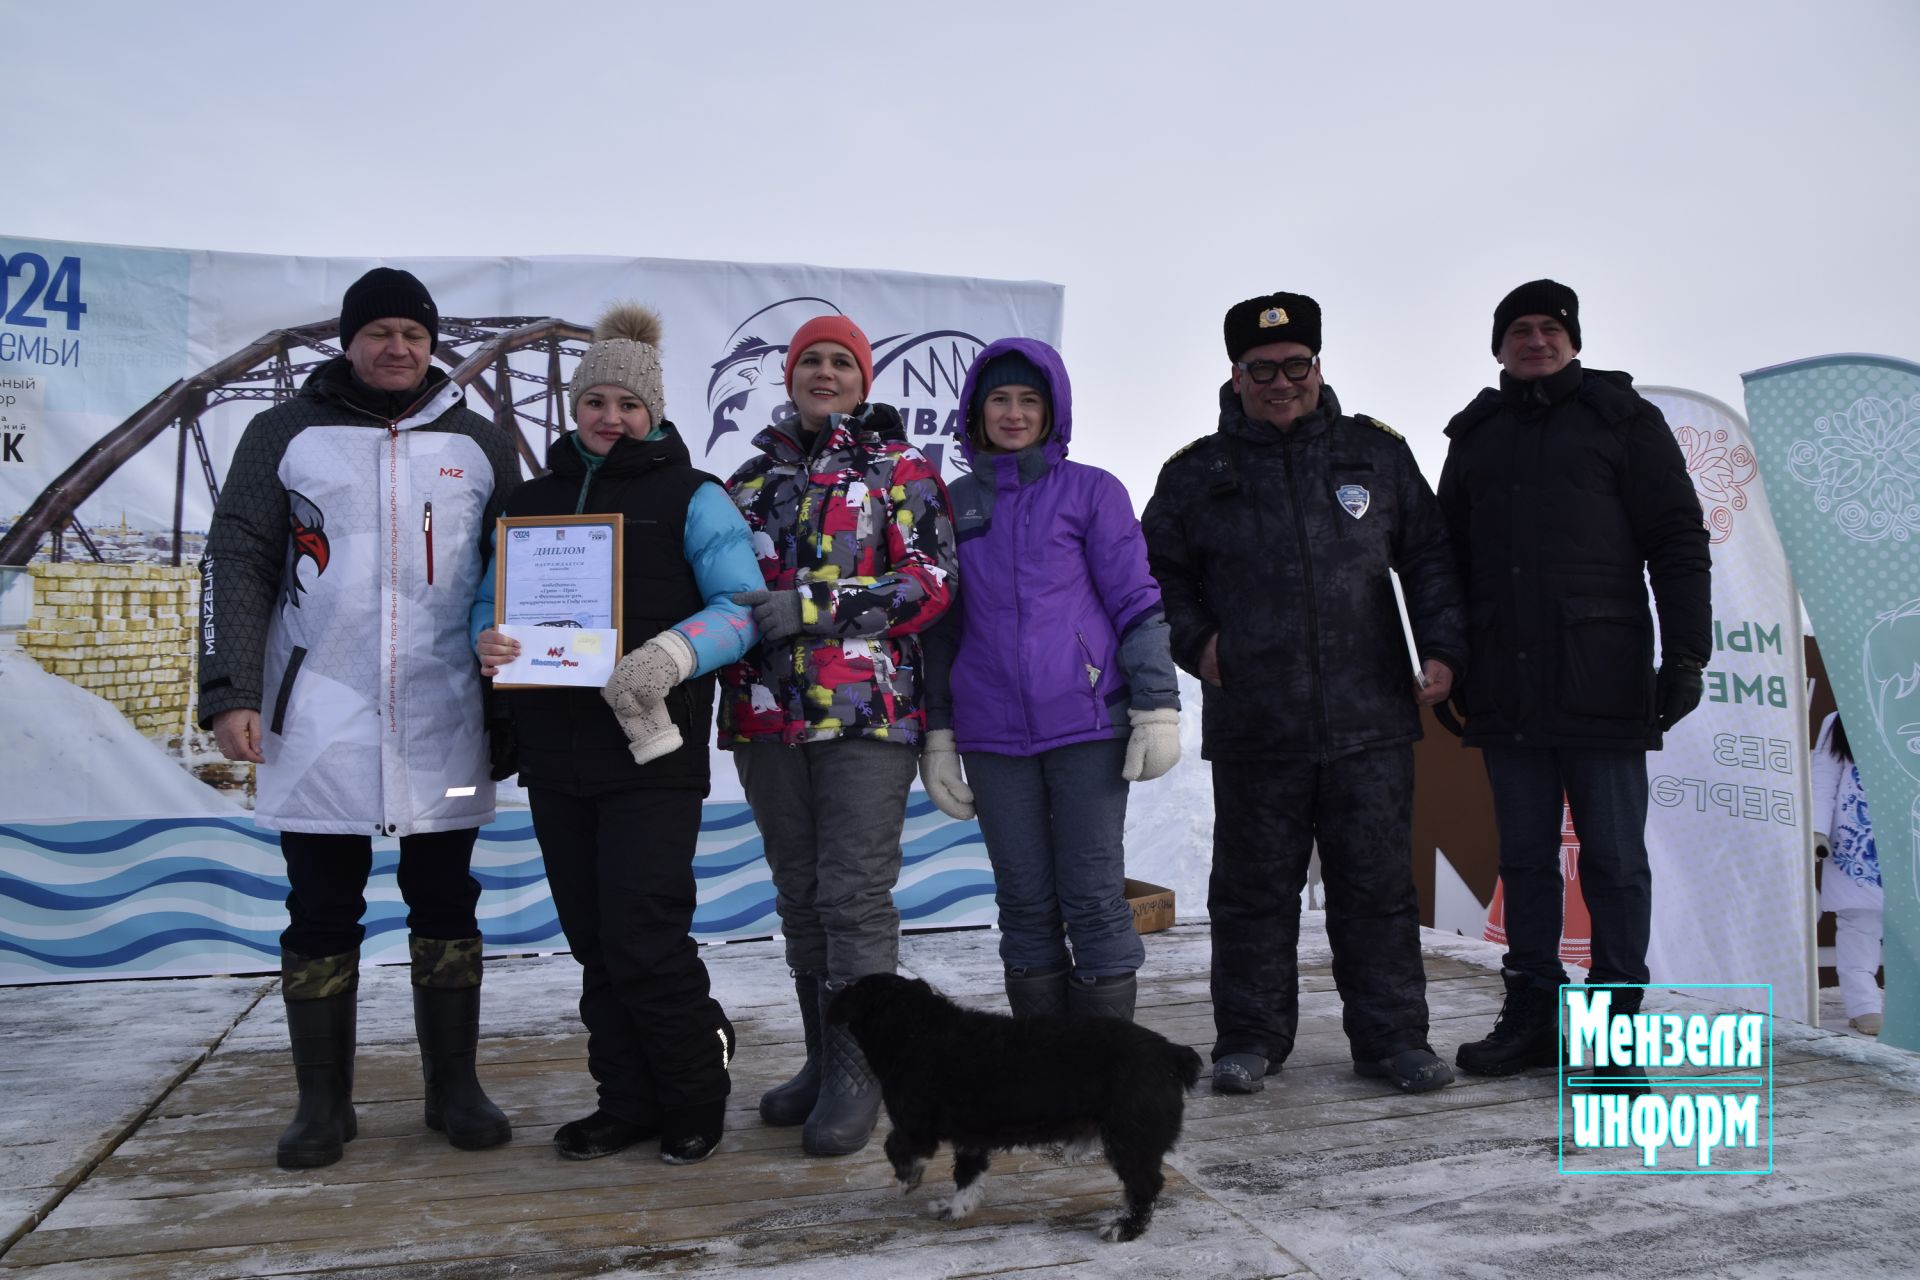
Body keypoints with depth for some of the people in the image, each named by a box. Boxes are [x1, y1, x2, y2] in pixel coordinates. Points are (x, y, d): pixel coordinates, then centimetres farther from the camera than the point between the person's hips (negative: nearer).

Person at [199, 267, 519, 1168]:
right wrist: (230, 693, -7)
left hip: (443, 723, 1)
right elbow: (236, 565, 2)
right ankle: (323, 1103, 20)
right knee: (321, 917, 6)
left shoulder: (480, 444, 10)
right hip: (319, 723, -1)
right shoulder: (287, 433, 6)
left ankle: (455, 1089, 20)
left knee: (446, 909, 8)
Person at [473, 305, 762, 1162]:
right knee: (593, 941, 11)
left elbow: (743, 606, -7)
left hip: (653, 751, -5)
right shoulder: (532, 498, 17)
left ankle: (696, 1101, 15)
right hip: (556, 751, 6)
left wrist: (673, 654, -25)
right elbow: (491, 599, 17)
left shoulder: (691, 497, 2)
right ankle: (630, 1102, 25)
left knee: (642, 937, -7)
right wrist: (487, 640, -7)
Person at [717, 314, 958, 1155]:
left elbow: (931, 580, -8)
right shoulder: (752, 477, 18)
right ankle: (822, 1060, 24)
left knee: (856, 893, -6)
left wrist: (814, 606, -17)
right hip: (768, 715, 5)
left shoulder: (901, 470, 5)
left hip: (868, 710, -5)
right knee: (800, 895, 12)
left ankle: (858, 1074, 5)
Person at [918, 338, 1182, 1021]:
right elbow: (939, 627, 13)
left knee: (1093, 897, 0)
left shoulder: (1091, 490, 4)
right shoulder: (953, 504, 12)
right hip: (993, 735, 3)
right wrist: (937, 734, 9)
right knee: (1025, 902, 8)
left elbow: (1137, 602, 1)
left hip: (1087, 725, -2)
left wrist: (1156, 707, -7)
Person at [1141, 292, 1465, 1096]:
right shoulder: (1197, 473, 7)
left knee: (1378, 885, 7)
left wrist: (1442, 648, 3)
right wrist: (1194, 640, 2)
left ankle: (1392, 1037, 20)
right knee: (1253, 887, 7)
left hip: (1370, 719, 1)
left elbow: (1428, 558, 14)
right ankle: (1250, 1039, 20)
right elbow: (1157, 572, 16)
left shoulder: (1377, 453, 10)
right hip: (1252, 728, 0)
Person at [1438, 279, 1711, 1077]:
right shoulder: (1476, 436, 16)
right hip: (1506, 690, 4)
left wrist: (1685, 652, -9)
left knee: (1613, 857, 1)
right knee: (1524, 857, 9)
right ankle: (1533, 1015, 17)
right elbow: (1447, 559, 18)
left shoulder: (1623, 420, 6)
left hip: (1601, 682, -4)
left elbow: (1678, 541, 0)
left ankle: (1614, 1023, 10)